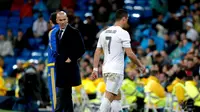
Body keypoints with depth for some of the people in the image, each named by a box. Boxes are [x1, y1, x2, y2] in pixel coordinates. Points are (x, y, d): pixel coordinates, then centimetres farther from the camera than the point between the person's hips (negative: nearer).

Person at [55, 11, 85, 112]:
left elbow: (81, 49, -9)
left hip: (68, 68, -8)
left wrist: (71, 59, -13)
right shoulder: (58, 33, 16)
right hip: (60, 68, 8)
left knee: (61, 95, -12)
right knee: (66, 94, 11)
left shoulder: (73, 32, -7)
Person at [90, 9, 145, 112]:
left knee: (117, 97, 18)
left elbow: (97, 52, 10)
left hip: (106, 70, 7)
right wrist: (140, 65, 2)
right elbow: (129, 54, -12)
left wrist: (95, 69, 12)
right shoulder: (123, 33, -9)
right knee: (108, 98, -10)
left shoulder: (104, 33, 11)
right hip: (116, 71, -7)